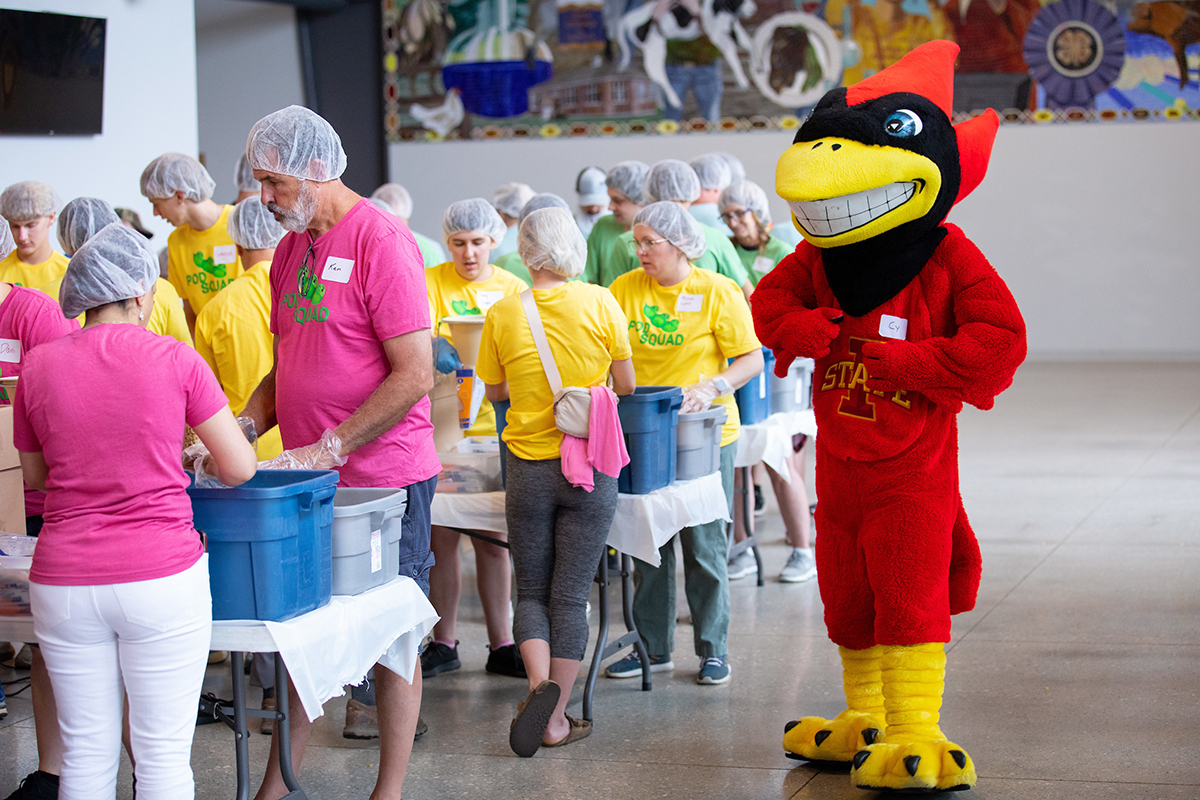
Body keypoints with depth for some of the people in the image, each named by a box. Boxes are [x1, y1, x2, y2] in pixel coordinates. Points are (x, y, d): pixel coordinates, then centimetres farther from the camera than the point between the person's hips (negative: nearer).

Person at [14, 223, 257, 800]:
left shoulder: (38, 366, 2)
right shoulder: (174, 361, -6)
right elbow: (240, 469, -2)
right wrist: (199, 461, 19)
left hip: (64, 580, 3)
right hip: (161, 577, -3)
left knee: (85, 752, 11)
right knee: (162, 753, 4)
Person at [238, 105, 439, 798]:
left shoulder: (381, 242, -14)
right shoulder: (291, 248, 11)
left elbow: (414, 377, -19)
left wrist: (331, 448, -20)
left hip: (383, 478, -7)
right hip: (308, 480, 7)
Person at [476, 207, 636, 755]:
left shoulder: (503, 314, -5)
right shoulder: (600, 304, -7)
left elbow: (495, 391, 7)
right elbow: (626, 385, 1)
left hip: (529, 468, 1)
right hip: (591, 465, 0)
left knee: (531, 592, 12)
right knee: (570, 596, 6)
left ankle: (541, 684, -12)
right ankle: (555, 721, 6)